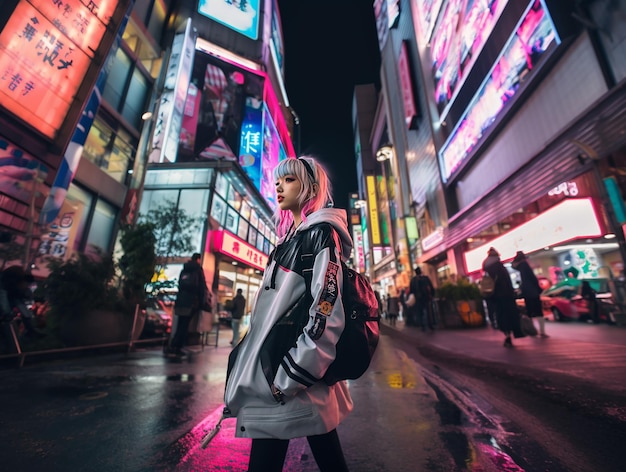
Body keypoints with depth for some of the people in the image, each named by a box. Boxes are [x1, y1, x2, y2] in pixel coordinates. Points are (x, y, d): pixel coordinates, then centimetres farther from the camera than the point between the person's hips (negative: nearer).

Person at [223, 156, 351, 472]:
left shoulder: (321, 232, -9)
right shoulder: (290, 236, 16)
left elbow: (327, 310, -19)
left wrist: (292, 376, -20)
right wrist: (251, 361, 19)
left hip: (295, 366, -8)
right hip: (273, 358, 8)